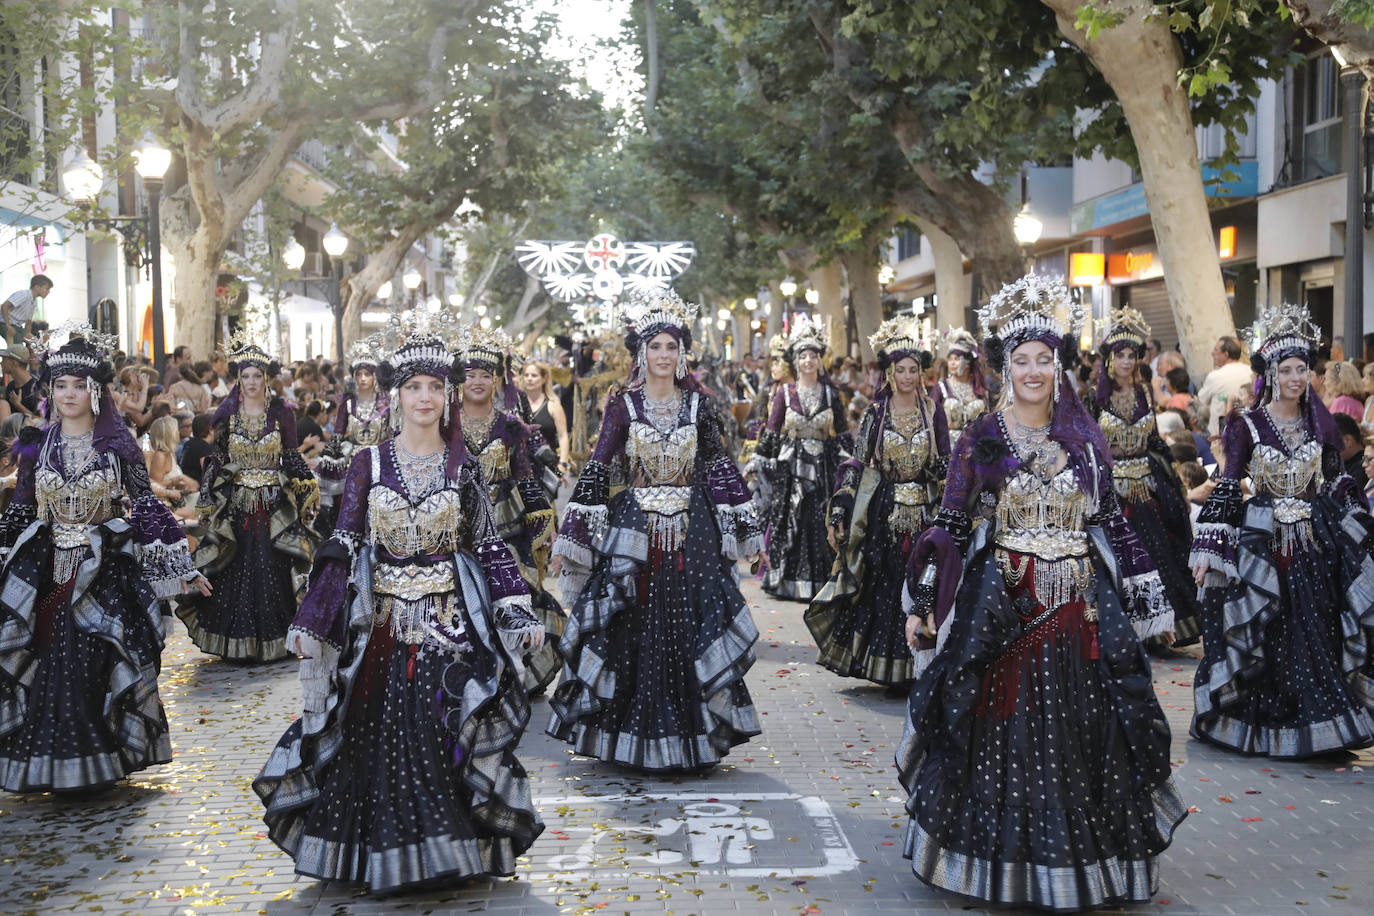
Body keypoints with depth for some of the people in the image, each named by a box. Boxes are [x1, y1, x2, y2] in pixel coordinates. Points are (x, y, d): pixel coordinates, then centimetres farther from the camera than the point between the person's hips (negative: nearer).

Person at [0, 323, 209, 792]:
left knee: (96, 666, -5)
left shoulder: (118, 445, 0)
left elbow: (146, 507, -1)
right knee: (49, 664, -1)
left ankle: (95, 762, 8)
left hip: (105, 572, -2)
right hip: (48, 572, 2)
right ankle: (51, 764, 12)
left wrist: (182, 566, -6)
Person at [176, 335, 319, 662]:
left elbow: (292, 459, 6)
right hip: (235, 504, 1)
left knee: (271, 570, -2)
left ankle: (272, 641, 6)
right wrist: (208, 504, -3)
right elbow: (216, 461, 5)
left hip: (274, 505, -1)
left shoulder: (281, 413, 3)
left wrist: (306, 492, -1)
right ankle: (236, 643, 9)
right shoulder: (227, 414, 4)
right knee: (236, 571, 1)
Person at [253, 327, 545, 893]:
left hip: (449, 622, 0)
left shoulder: (463, 467, 4)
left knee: (442, 735, -2)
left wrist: (519, 614, -4)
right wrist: (311, 622, -3)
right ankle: (386, 857, 17)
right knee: (380, 738, 3)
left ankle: (447, 850, 12)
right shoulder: (368, 463, 3)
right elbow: (343, 546, 2)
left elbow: (488, 545, 4)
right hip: (382, 623, 0)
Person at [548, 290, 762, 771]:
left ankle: (687, 737, 13)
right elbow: (596, 468, -2)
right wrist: (569, 537, -6)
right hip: (633, 529, -1)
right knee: (630, 634, 0)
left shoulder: (697, 403, 6)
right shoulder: (623, 404, 0)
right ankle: (630, 736, 13)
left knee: (690, 632, 1)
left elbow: (721, 466, 8)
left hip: (691, 532, 1)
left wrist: (747, 530, 6)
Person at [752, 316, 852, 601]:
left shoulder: (830, 393, 5)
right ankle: (790, 583, 7)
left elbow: (842, 435, 7)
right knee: (789, 523, -1)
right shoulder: (785, 392, 2)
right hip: (790, 467, -1)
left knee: (820, 524, -1)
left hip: (822, 468, 1)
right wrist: (756, 464, 0)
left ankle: (818, 581, 6)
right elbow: (771, 432, 4)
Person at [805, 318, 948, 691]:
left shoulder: (933, 412, 6)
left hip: (924, 513, 1)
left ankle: (914, 669, 10)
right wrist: (840, 514, -6)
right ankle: (886, 668, 8)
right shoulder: (875, 413, 2)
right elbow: (857, 464, 0)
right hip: (883, 513, -1)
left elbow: (945, 467, 8)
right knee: (885, 588, -1)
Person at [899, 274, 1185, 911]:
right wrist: (922, 603, -6)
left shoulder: (1085, 437, 7)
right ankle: (1003, 865, 16)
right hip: (1002, 608, -2)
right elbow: (950, 524, -1)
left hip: (1079, 610, 2)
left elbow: (1111, 522, 10)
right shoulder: (980, 440, 0)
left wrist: (1143, 600, 9)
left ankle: (1078, 864, 19)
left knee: (1077, 731, 5)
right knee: (1004, 733, 2)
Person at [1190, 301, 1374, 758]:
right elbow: (1227, 485, -6)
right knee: (1263, 636, 1)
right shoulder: (1247, 425, -4)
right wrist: (1208, 549, -11)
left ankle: (1315, 719, 15)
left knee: (1316, 631, 3)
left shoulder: (1320, 424, 6)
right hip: (1261, 540, -3)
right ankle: (1262, 721, 15)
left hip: (1315, 542, 3)